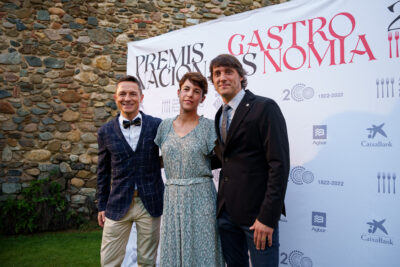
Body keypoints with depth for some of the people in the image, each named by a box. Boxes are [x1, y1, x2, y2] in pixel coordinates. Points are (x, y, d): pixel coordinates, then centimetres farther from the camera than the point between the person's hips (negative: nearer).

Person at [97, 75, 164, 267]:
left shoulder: (156, 125, -2)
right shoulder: (106, 131, 3)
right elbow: (103, 172, 9)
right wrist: (102, 206, 9)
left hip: (150, 203, -1)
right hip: (118, 205, 1)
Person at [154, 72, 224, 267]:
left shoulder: (208, 127, -4)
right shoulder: (165, 126, 7)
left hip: (201, 198, -3)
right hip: (172, 198, 4)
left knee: (201, 250, 5)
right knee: (172, 251, 12)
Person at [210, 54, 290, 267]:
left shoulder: (264, 107, -10)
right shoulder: (219, 115, 13)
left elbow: (279, 164, -16)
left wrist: (268, 217, -19)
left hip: (257, 212, -6)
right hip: (226, 212, 7)